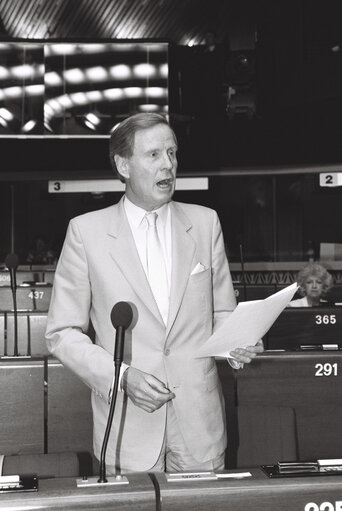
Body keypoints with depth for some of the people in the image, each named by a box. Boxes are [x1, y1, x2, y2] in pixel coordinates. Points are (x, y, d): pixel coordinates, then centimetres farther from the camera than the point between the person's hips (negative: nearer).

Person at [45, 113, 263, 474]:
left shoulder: (205, 222, 6)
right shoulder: (85, 231, -3)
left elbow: (221, 311, 12)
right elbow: (63, 332, -2)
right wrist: (122, 375, -15)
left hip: (200, 417, 2)